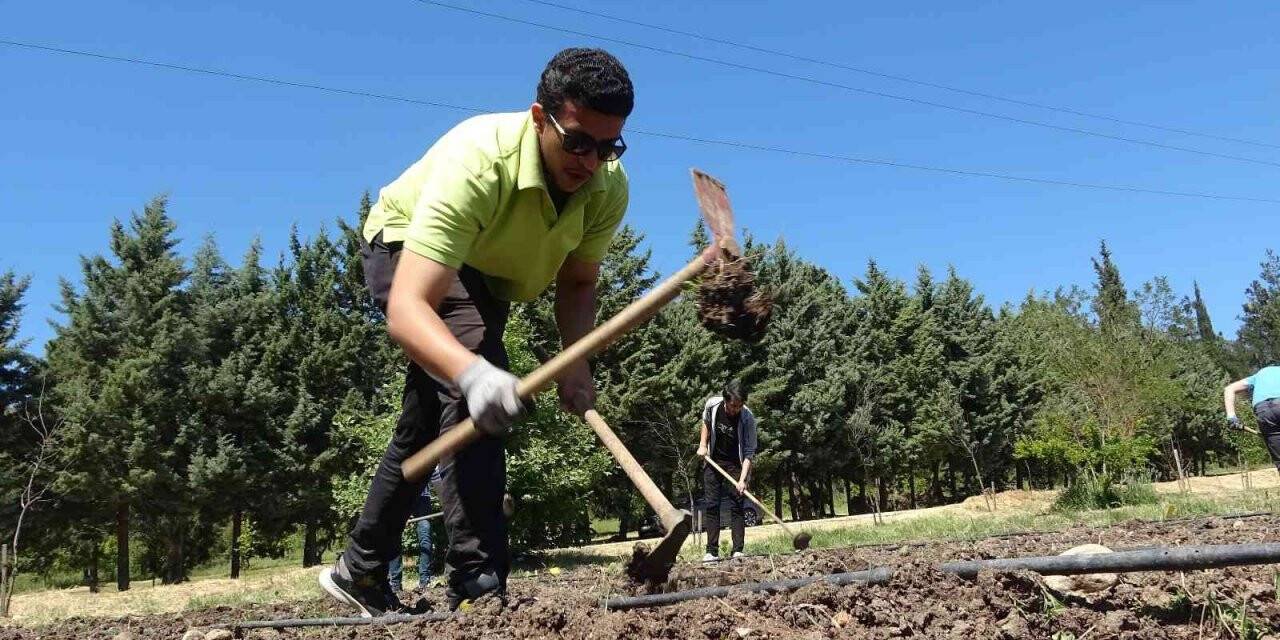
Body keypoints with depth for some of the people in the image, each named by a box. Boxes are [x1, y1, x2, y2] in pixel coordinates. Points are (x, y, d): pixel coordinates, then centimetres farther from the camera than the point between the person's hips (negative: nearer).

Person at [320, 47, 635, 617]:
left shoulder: (609, 188, -25)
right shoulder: (476, 161, -43)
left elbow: (577, 282, -10)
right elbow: (405, 309, -50)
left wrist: (575, 361, -29)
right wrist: (473, 372, -68)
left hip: (487, 276, 7)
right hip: (405, 245, -6)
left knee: (425, 427, 16)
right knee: (468, 379, -33)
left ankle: (359, 571, 37)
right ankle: (477, 583, -27)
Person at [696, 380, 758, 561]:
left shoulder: (747, 418, -24)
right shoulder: (712, 404, -17)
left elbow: (749, 452, -21)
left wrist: (742, 479, -29)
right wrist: (702, 444, -1)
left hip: (735, 465, -3)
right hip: (713, 461, 3)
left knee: (736, 507, -6)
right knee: (711, 505, 1)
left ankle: (738, 551, -3)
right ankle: (712, 552, 5)